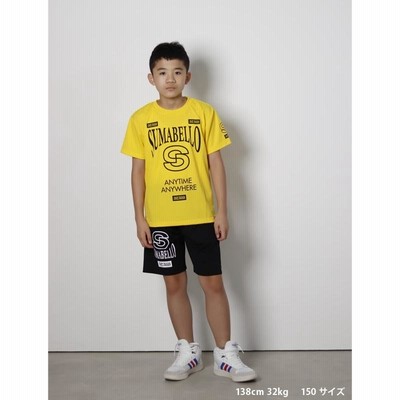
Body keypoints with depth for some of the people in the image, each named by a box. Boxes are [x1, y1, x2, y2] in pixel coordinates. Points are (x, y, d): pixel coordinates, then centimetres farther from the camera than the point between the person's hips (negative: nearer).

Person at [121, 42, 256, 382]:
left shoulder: (205, 112, -2)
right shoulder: (140, 119, 1)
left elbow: (216, 164, 0)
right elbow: (138, 170, 3)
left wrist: (222, 211, -4)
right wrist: (139, 217, -1)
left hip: (201, 215, -1)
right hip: (160, 219, 1)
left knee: (213, 283, 3)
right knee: (175, 284, 10)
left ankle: (226, 354, 16)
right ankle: (189, 352, 24)